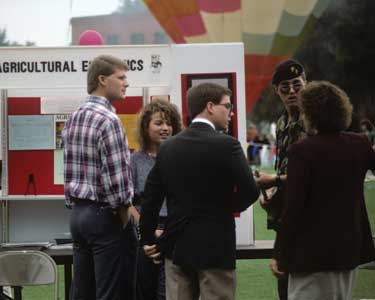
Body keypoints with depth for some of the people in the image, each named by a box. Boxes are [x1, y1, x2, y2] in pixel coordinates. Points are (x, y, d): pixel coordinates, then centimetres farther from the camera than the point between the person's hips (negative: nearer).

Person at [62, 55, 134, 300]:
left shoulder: (73, 119, 11)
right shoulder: (108, 120, -16)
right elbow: (116, 177, -19)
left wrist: (76, 207, 16)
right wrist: (124, 215, -7)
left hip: (78, 213, 8)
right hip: (104, 215, -8)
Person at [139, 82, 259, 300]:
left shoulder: (168, 147, 5)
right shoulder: (227, 145, -11)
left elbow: (151, 197, 6)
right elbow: (250, 191, -15)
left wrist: (149, 240, 15)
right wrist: (231, 208, 6)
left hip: (177, 247, 5)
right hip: (215, 247, -5)